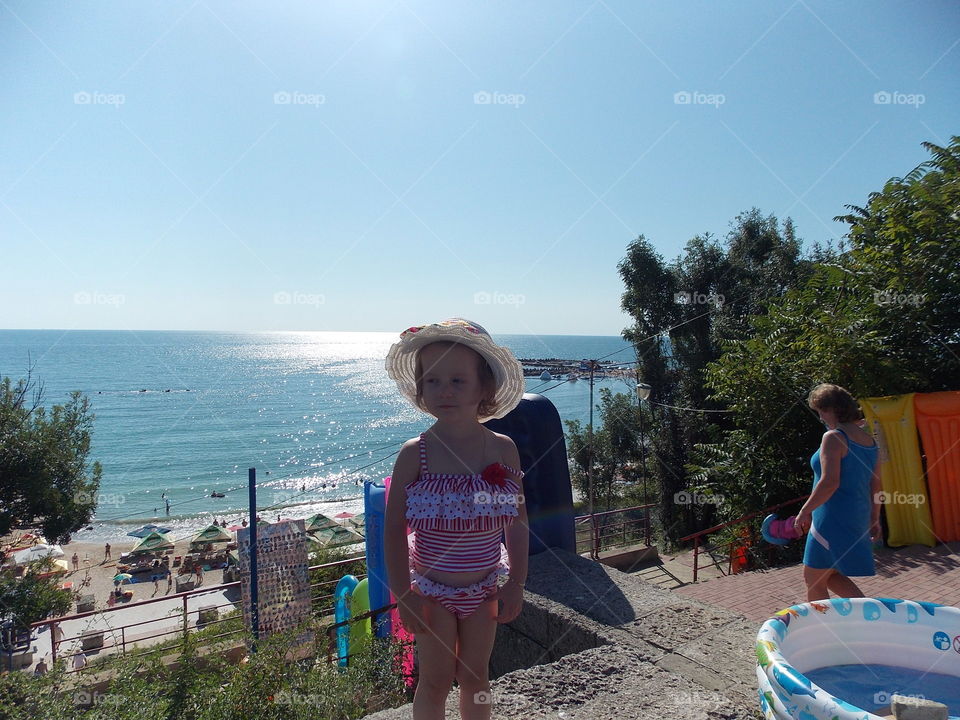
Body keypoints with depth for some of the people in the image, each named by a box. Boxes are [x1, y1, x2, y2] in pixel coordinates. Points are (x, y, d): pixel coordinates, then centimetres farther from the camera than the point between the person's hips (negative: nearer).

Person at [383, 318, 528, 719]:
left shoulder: (503, 449, -10)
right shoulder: (414, 454, -17)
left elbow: (517, 521, -2)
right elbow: (394, 528, -12)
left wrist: (516, 583, -1)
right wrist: (403, 594, -11)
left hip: (484, 587, 2)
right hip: (432, 589, -2)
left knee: (475, 675, 19)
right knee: (436, 680, 12)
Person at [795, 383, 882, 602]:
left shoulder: (833, 437, -15)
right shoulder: (869, 439, 11)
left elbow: (830, 482, -23)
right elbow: (876, 486, 16)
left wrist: (804, 512, -14)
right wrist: (874, 520, 23)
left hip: (833, 519, -9)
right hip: (858, 517, 9)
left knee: (814, 581, 3)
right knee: (829, 575, 21)